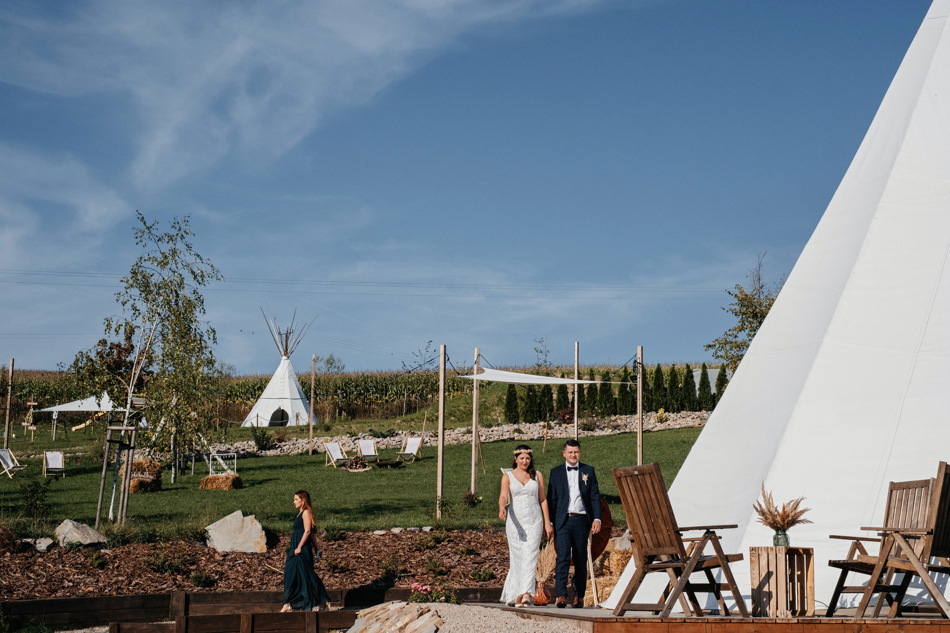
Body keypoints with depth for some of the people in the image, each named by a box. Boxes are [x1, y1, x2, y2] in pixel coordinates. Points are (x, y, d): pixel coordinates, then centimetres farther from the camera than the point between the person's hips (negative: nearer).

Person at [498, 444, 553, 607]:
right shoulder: (508, 476, 3)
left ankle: (526, 594, -21)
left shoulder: (537, 476, 9)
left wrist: (547, 523, 7)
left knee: (530, 557, -12)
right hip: (515, 521, 0)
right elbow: (503, 496, -12)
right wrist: (501, 508, -34)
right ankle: (514, 594, 13)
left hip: (534, 521, 0)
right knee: (517, 557, 1)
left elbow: (543, 500, 11)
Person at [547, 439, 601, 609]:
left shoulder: (588, 471, 10)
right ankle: (561, 595, -19)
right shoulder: (556, 472, 9)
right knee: (563, 557, -13)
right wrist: (550, 523, 1)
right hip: (563, 520, -1)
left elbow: (595, 497, 8)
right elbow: (551, 499, 8)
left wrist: (597, 519, -3)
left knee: (581, 560, 5)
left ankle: (579, 596, 13)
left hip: (582, 520, 1)